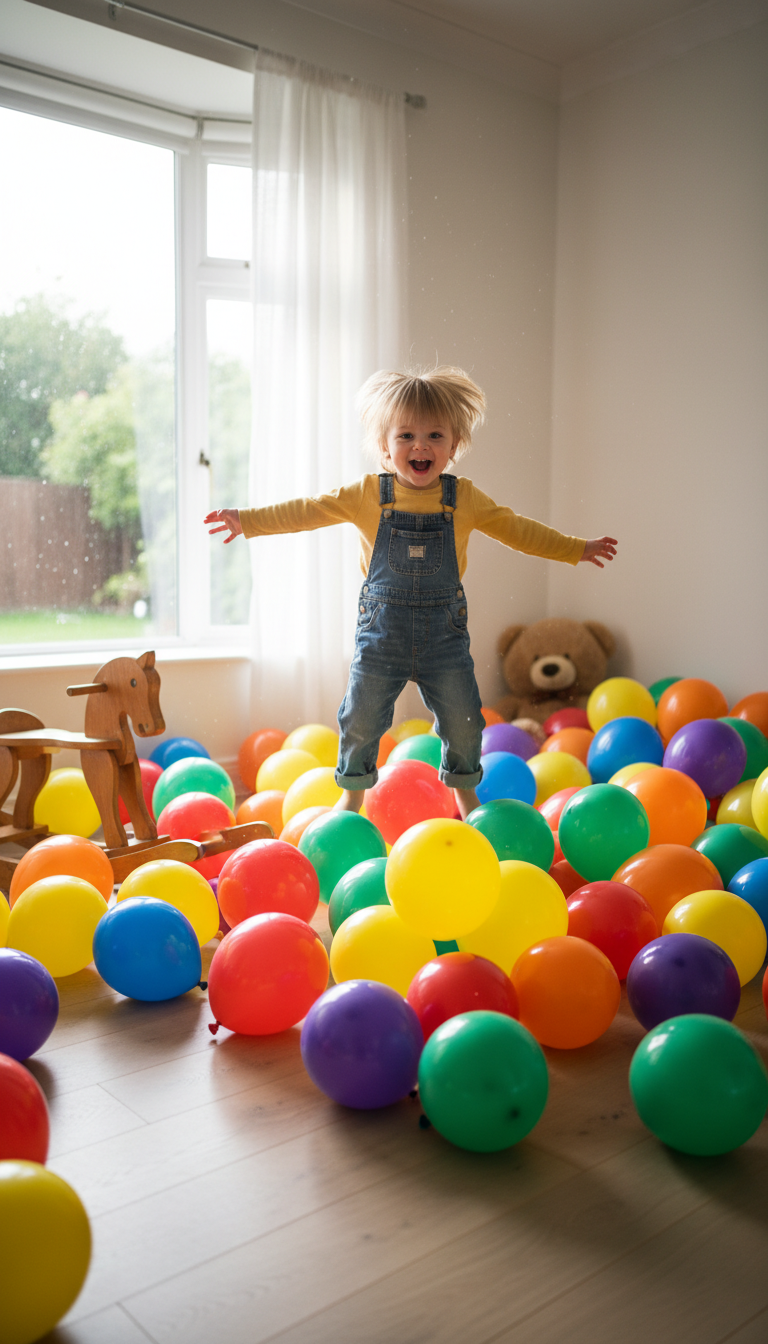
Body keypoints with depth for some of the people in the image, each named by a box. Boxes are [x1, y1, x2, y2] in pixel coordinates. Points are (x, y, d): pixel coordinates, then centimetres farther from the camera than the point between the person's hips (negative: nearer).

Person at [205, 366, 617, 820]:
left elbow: (516, 528, 9)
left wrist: (577, 549, 10)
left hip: (444, 629, 1)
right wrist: (247, 520, -13)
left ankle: (465, 795, 31)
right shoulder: (368, 494, -4)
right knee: (362, 718, 4)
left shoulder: (464, 498, 0)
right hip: (382, 628, -1)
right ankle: (353, 795, 26)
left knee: (463, 720, 7)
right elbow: (307, 511, -4)